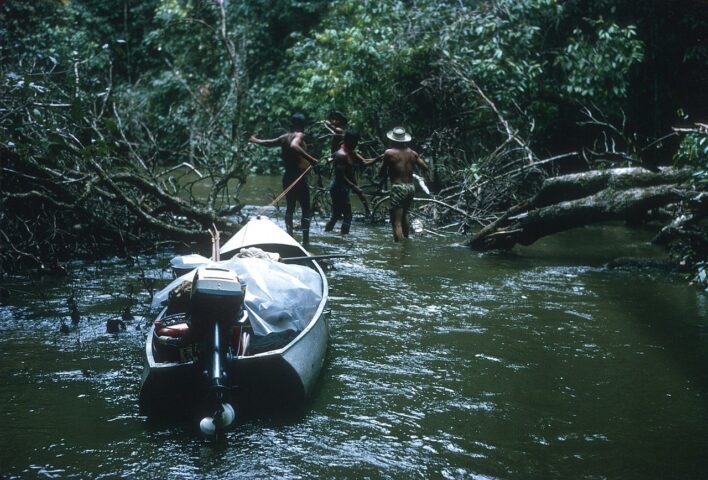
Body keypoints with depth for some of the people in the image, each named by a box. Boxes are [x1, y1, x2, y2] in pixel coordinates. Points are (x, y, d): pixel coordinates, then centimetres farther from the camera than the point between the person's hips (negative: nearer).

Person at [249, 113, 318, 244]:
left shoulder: (284, 137, 10)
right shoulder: (299, 135, -10)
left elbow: (268, 142, 24)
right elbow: (294, 146, -32)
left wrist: (255, 140, 44)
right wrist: (310, 159, -35)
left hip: (287, 177, 7)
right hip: (299, 178, -7)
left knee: (290, 207, 18)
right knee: (306, 210, -2)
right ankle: (306, 239, -7)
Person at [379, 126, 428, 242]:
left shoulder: (389, 153, -7)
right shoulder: (412, 153, 6)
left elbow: (382, 172, -4)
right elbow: (425, 168, 11)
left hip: (398, 188, -6)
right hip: (411, 187, 6)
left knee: (397, 222, -6)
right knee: (404, 216, 28)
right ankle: (406, 240, 42)